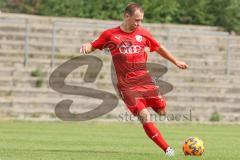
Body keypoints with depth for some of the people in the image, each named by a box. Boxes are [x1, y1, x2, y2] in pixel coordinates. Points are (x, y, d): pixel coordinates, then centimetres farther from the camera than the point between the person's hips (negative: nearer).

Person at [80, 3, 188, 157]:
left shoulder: (142, 33, 8)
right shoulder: (110, 34, 0)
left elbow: (159, 48, 22)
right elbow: (93, 46, 9)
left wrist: (176, 61, 27)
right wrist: (86, 46, -15)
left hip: (145, 79, 4)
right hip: (127, 85, -4)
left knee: (162, 111, -1)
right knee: (144, 116, -17)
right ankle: (167, 149, -13)